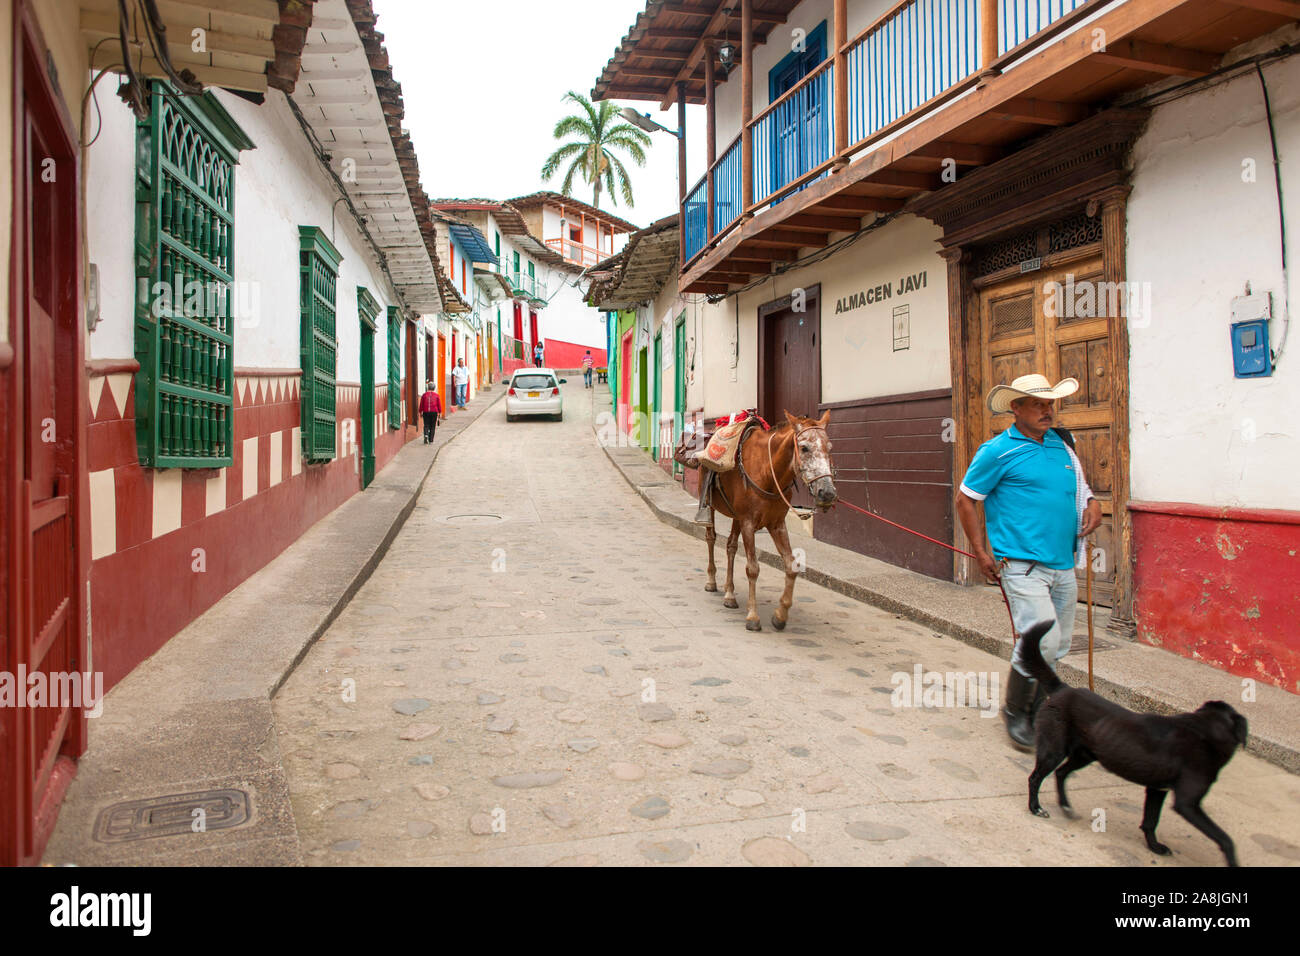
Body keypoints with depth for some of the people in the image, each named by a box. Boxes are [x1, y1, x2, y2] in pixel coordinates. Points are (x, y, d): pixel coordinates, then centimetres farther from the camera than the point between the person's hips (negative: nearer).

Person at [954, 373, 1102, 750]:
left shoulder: (1061, 444, 12)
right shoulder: (998, 451, -7)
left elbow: (1078, 485, 28)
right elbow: (965, 500, -3)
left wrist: (1092, 504, 5)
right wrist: (982, 553, -6)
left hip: (1062, 564, 7)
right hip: (1022, 564, -7)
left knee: (1058, 644, 12)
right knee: (1042, 639, -15)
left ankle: (1033, 707, 31)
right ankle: (1015, 711, 6)